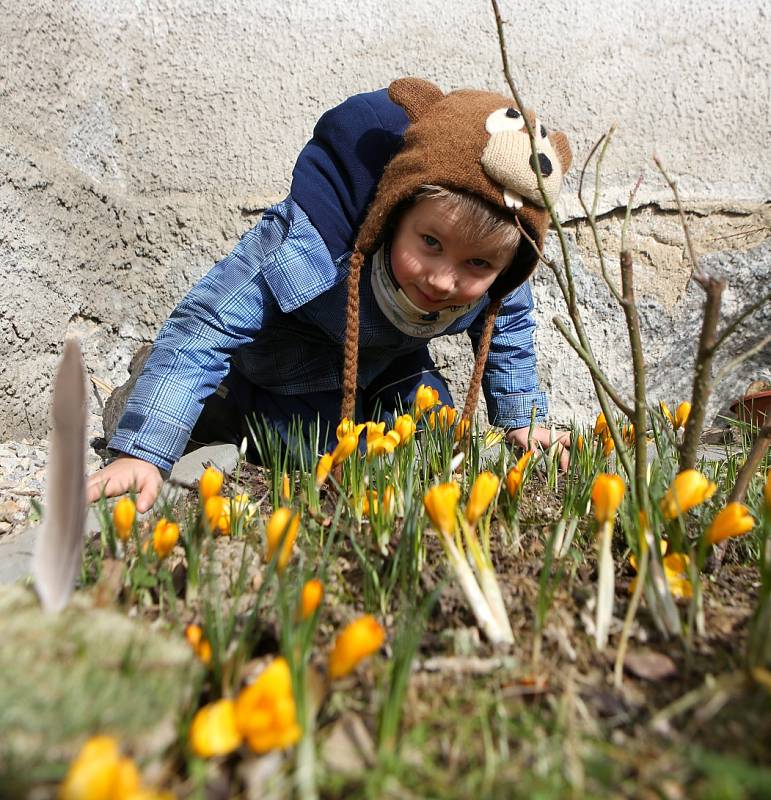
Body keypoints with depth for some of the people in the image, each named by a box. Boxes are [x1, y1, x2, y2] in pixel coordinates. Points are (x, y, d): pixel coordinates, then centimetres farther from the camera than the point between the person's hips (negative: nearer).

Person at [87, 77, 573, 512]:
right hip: (285, 370, -5)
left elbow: (509, 328, -2)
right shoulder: (309, 244, -45)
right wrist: (142, 454, -44)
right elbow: (205, 327, -42)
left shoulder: (499, 280, -26)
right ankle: (217, 412, 8)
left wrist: (523, 422, -1)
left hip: (391, 361, 5)